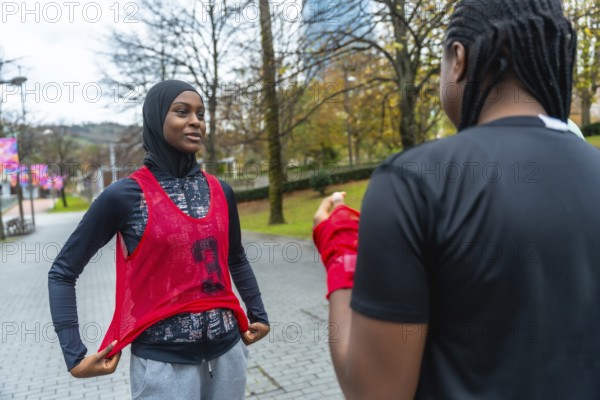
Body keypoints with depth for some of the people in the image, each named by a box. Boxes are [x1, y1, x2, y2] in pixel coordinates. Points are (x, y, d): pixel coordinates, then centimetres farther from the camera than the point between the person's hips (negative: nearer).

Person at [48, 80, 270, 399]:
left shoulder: (220, 191, 2)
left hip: (226, 351, 4)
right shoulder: (125, 195, -10)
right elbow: (62, 271, -2)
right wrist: (74, 355, -6)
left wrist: (258, 315, 13)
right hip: (162, 360, -4)